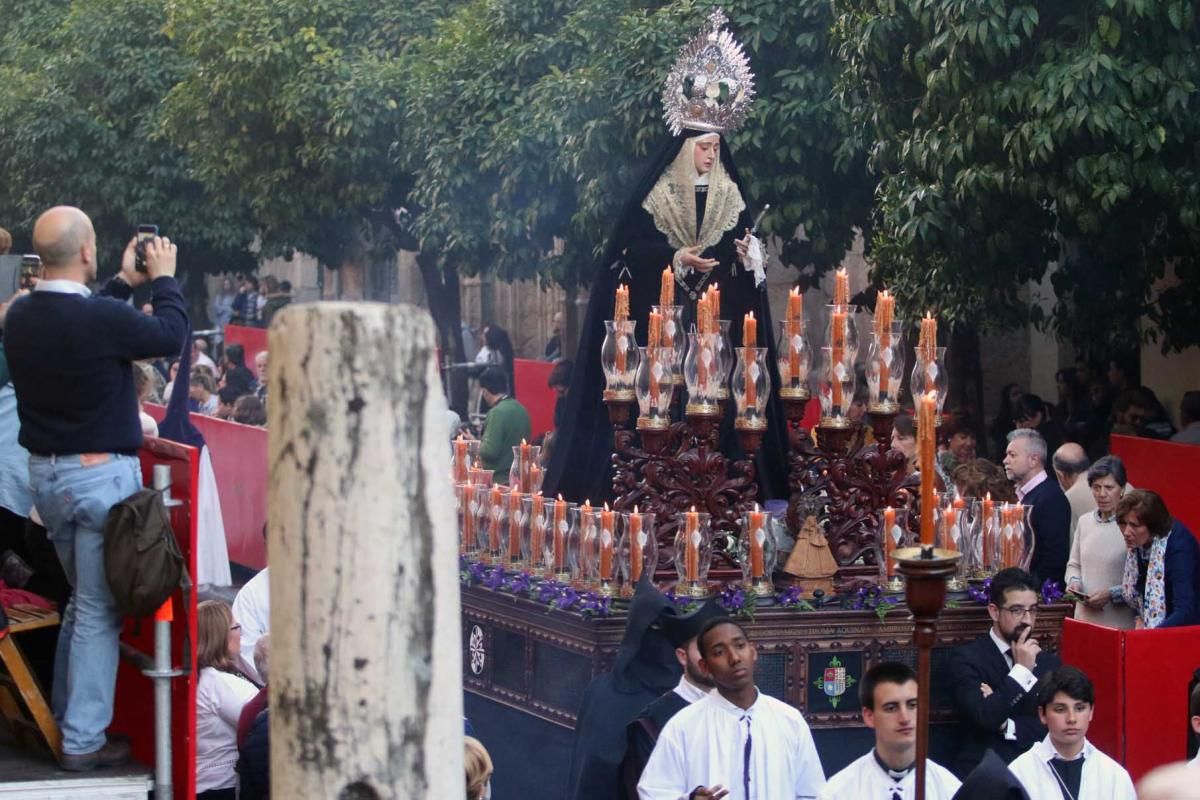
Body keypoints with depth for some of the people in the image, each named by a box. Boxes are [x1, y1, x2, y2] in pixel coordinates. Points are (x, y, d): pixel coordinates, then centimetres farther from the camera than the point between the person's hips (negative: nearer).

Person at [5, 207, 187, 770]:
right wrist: (163, 280, 6)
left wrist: (125, 282, 21)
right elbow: (172, 336, -8)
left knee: (83, 598, 23)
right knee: (99, 611, 2)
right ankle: (84, 740, 5)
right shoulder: (103, 319, -24)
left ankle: (63, 717, 30)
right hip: (101, 476, -7)